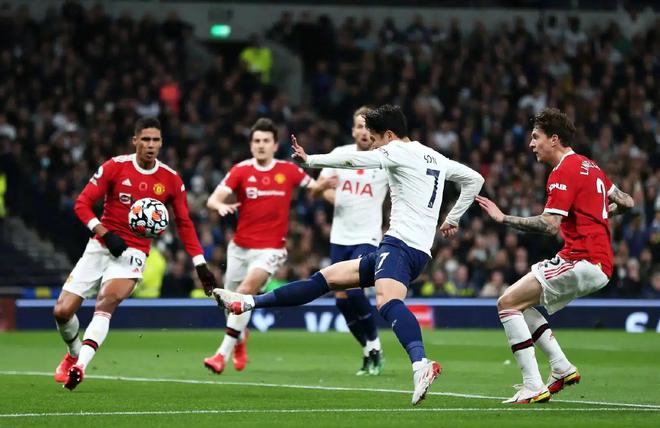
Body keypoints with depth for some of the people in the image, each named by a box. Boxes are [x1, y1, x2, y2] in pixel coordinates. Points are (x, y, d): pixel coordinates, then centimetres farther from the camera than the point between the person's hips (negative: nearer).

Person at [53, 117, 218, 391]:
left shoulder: (171, 180, 0)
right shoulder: (114, 167, -5)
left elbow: (184, 224, 9)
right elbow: (82, 204, -3)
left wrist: (201, 266, 4)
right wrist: (105, 233, -18)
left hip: (134, 253, -1)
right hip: (100, 246, 1)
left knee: (107, 301, -30)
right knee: (62, 311, -4)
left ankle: (81, 365, -37)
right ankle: (74, 353, 27)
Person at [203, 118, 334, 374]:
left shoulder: (288, 170, -2)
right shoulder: (241, 170, -3)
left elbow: (314, 187, 14)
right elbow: (213, 199, -12)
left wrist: (325, 184, -10)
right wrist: (221, 206, -36)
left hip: (270, 249, -3)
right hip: (240, 247, 3)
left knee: (246, 290, -25)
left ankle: (223, 353, -25)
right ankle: (240, 340, 48)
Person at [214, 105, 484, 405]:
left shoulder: (400, 151, -3)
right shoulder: (436, 158, 22)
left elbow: (353, 160, -4)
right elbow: (474, 179, 29)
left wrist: (309, 160, 7)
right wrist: (452, 219, 32)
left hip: (401, 243, -10)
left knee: (387, 301, -36)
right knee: (328, 277, 12)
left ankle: (421, 364, -60)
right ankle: (249, 303, 15)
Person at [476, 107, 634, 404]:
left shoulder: (564, 171, -12)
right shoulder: (589, 166, 17)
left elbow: (550, 225, -21)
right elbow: (626, 202, 22)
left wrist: (503, 218, -18)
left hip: (582, 260, -10)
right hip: (600, 262, 10)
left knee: (508, 302, -11)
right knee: (521, 305, 19)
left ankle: (533, 387, -17)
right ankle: (562, 369, 13)